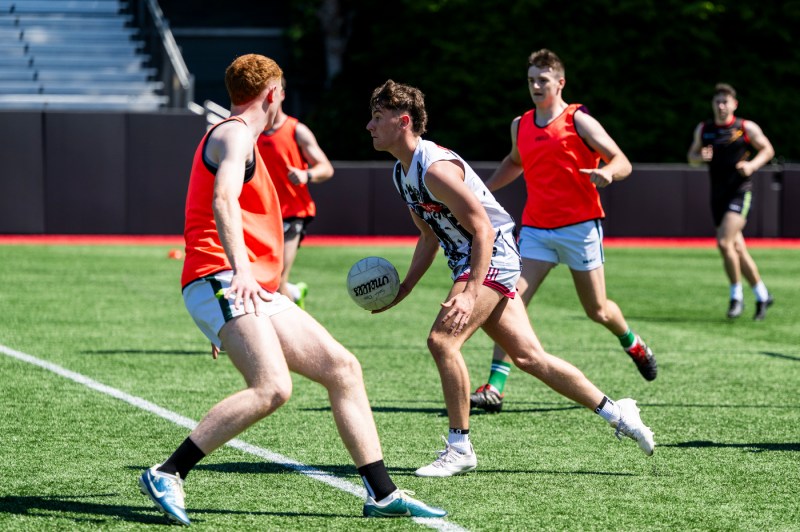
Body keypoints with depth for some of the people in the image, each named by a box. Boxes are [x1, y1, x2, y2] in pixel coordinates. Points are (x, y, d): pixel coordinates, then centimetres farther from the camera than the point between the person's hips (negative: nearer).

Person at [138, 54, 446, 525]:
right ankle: (167, 476, -24)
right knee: (272, 388, -28)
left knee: (342, 367, 6)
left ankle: (382, 494, 7)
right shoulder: (234, 134, -4)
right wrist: (240, 270, -34)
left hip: (257, 291, 11)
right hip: (219, 280, -11)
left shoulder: (239, 138, 27)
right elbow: (223, 201, -21)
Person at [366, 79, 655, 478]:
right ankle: (616, 412, 18)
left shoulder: (435, 168, -22)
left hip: (493, 255, -10)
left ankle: (459, 450, -11)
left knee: (442, 340, -20)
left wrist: (469, 294, -32)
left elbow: (483, 230, -24)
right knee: (528, 356, 9)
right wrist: (403, 289, 11)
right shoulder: (402, 172, 8)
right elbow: (429, 237, 19)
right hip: (470, 261, 10)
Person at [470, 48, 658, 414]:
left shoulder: (578, 120, -6)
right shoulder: (520, 126, 10)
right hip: (535, 229, 4)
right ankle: (494, 388, -18)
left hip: (580, 226, -4)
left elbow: (622, 162, -8)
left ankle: (631, 341, 42)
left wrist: (607, 172, -31)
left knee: (597, 310, 7)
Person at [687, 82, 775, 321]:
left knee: (724, 242, -21)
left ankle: (736, 295, -6)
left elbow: (767, 150, 5)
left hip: (740, 191, -5)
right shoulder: (703, 129, 8)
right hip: (718, 194, 5)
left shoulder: (746, 128, -3)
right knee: (737, 249, 8)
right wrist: (700, 156, -7)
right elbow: (692, 156, 16)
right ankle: (762, 295, 23)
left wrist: (753, 164, -13)